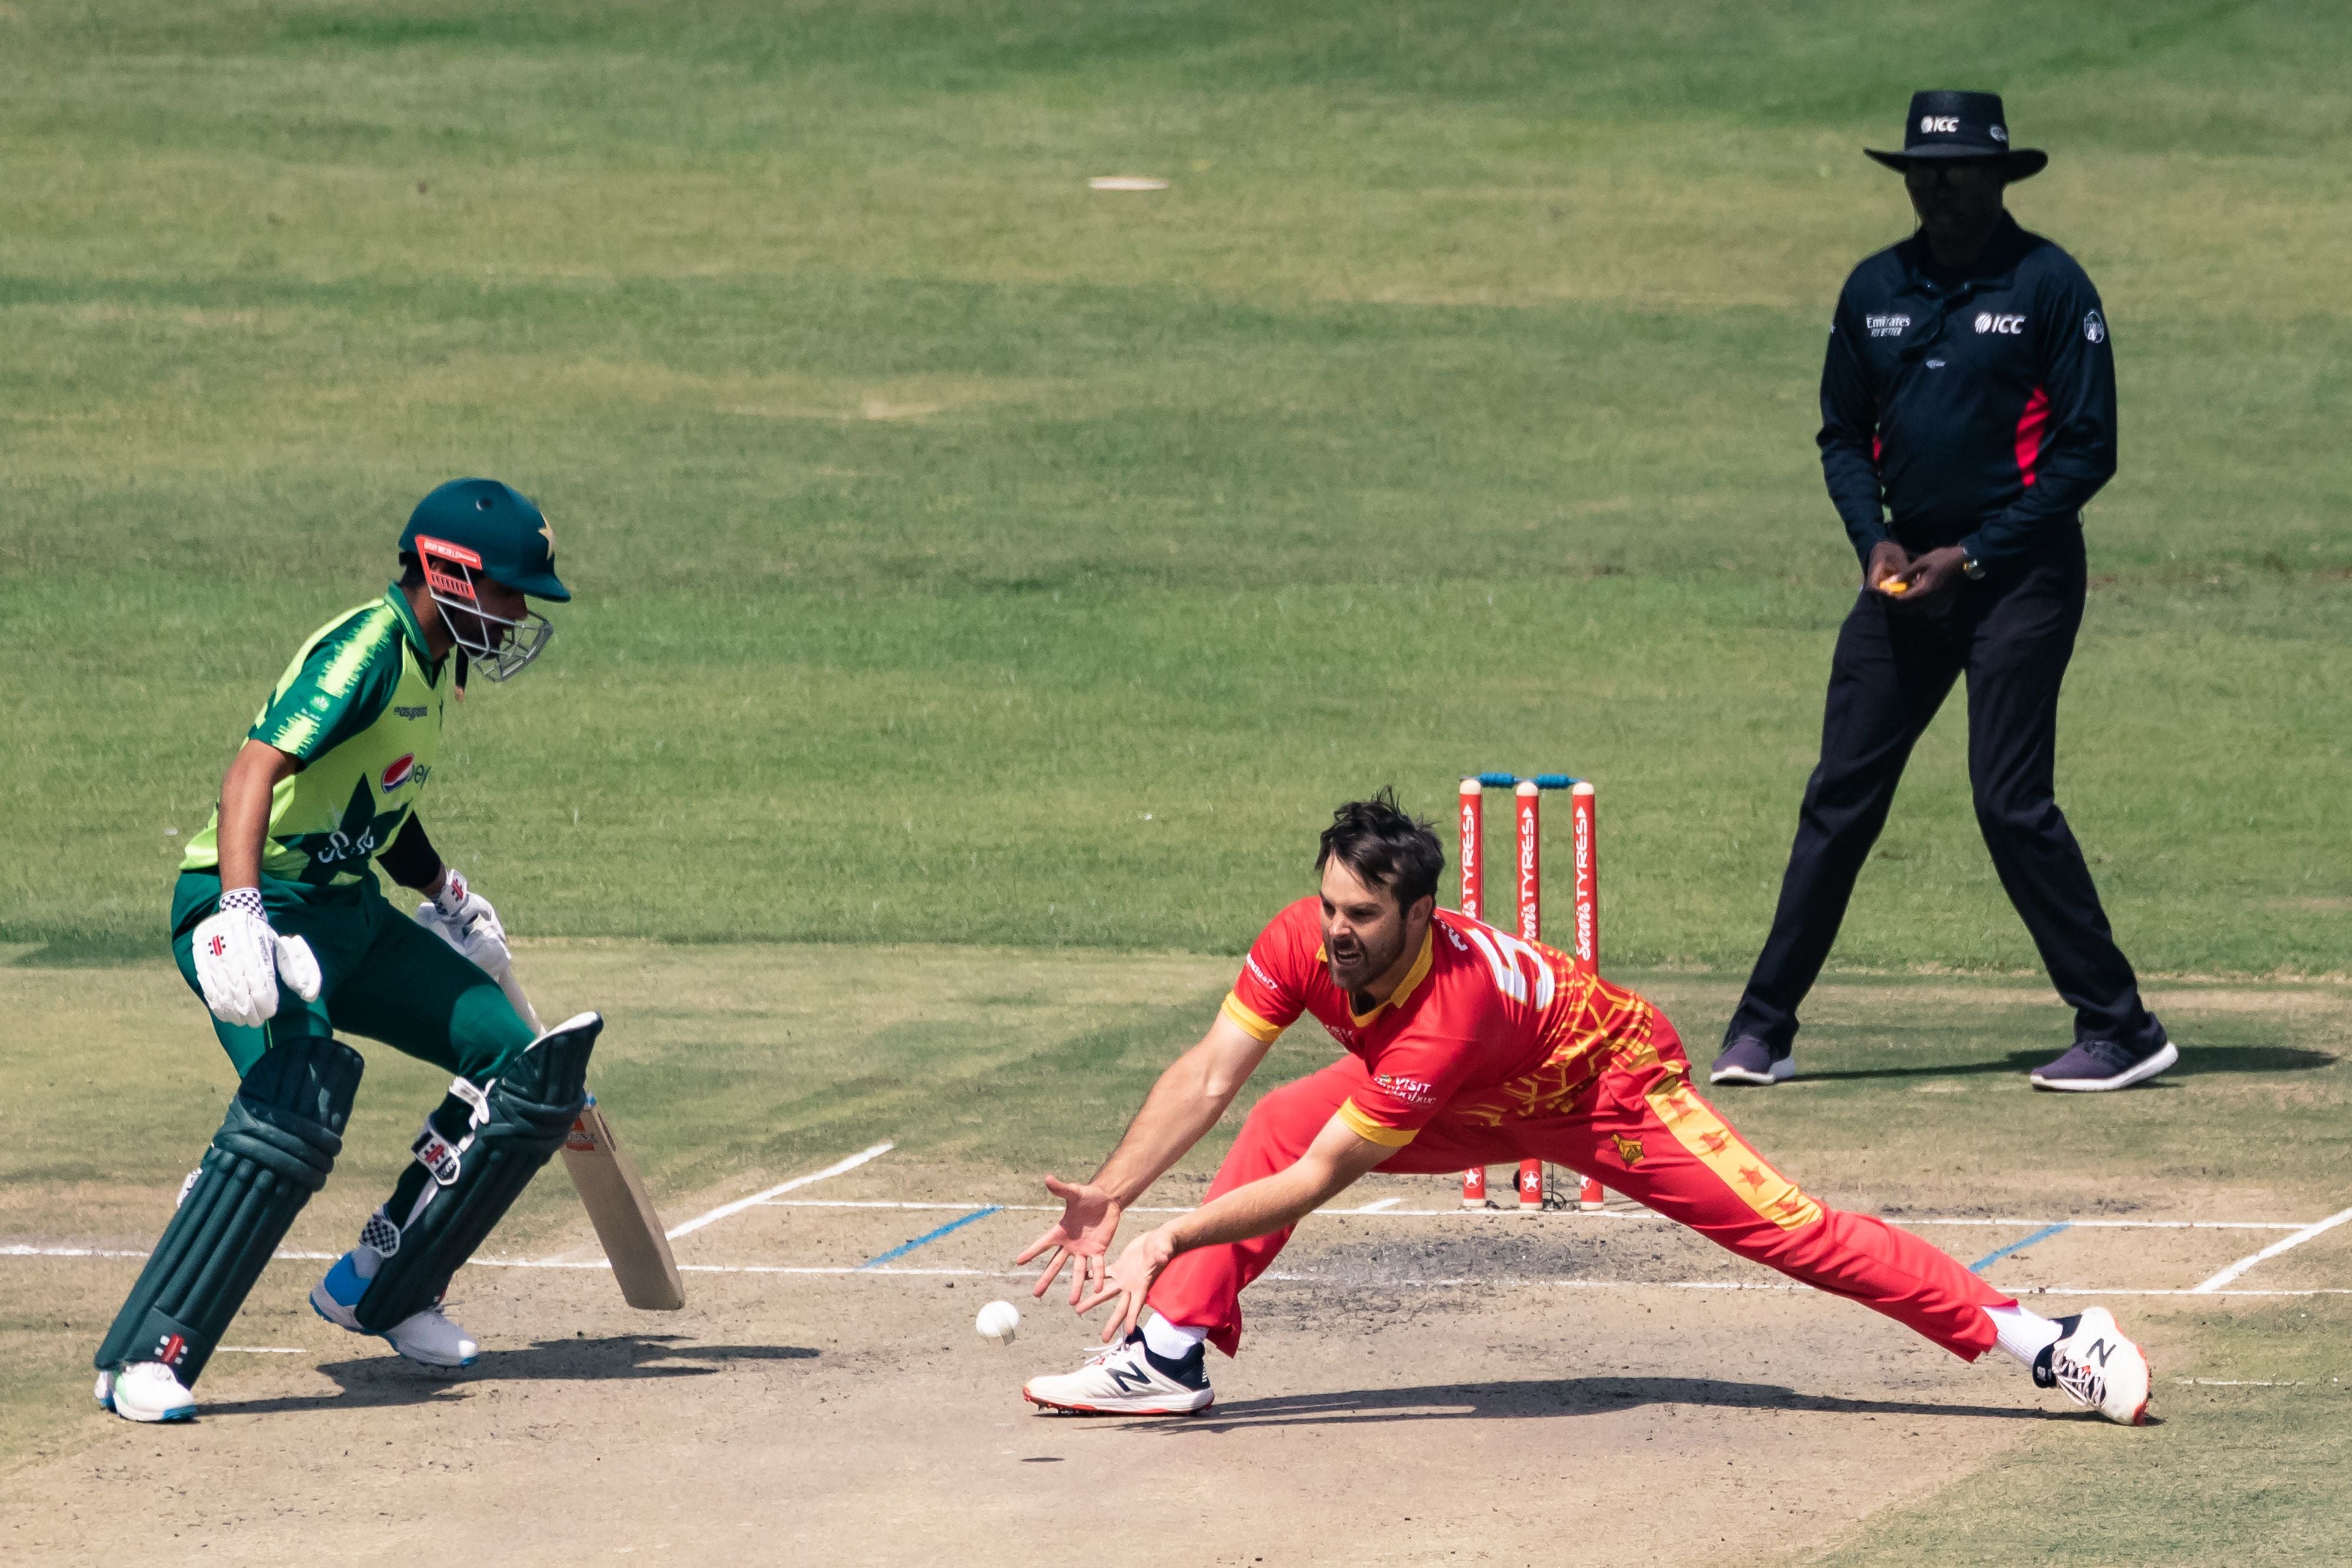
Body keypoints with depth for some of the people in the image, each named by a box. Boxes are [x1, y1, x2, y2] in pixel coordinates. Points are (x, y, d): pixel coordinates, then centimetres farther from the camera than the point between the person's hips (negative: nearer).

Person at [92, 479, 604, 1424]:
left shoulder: (432, 667, 12)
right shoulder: (370, 651, -17)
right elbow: (257, 769, -30)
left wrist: (444, 895, 23)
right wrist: (240, 913, -41)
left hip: (347, 912, 10)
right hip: (261, 906, -10)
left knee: (522, 1065, 6)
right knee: (295, 1109, -30)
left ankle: (379, 1292, 16)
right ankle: (145, 1359, -27)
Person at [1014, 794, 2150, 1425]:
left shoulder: (1448, 1008, -42)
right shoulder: (1303, 942, -25)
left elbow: (1321, 1180, -40)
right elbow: (1208, 1077, -22)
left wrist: (1170, 1240, -41)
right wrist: (1110, 1197, -33)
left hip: (1614, 1087, -7)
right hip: (1486, 1111, 7)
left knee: (1785, 1229, -14)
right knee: (1276, 1124, -9)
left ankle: (2039, 1340, -11)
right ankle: (1169, 1357, -3)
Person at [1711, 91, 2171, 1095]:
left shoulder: (2048, 286, -6)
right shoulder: (1875, 289, 10)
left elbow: (2087, 450, -8)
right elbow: (1843, 434, 17)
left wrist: (1974, 555, -13)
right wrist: (1874, 539, -1)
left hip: (2019, 576, -5)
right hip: (1908, 572, 5)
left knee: (2011, 803, -12)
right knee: (1840, 797, 3)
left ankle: (2122, 1032, -4)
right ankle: (1762, 1032, 7)